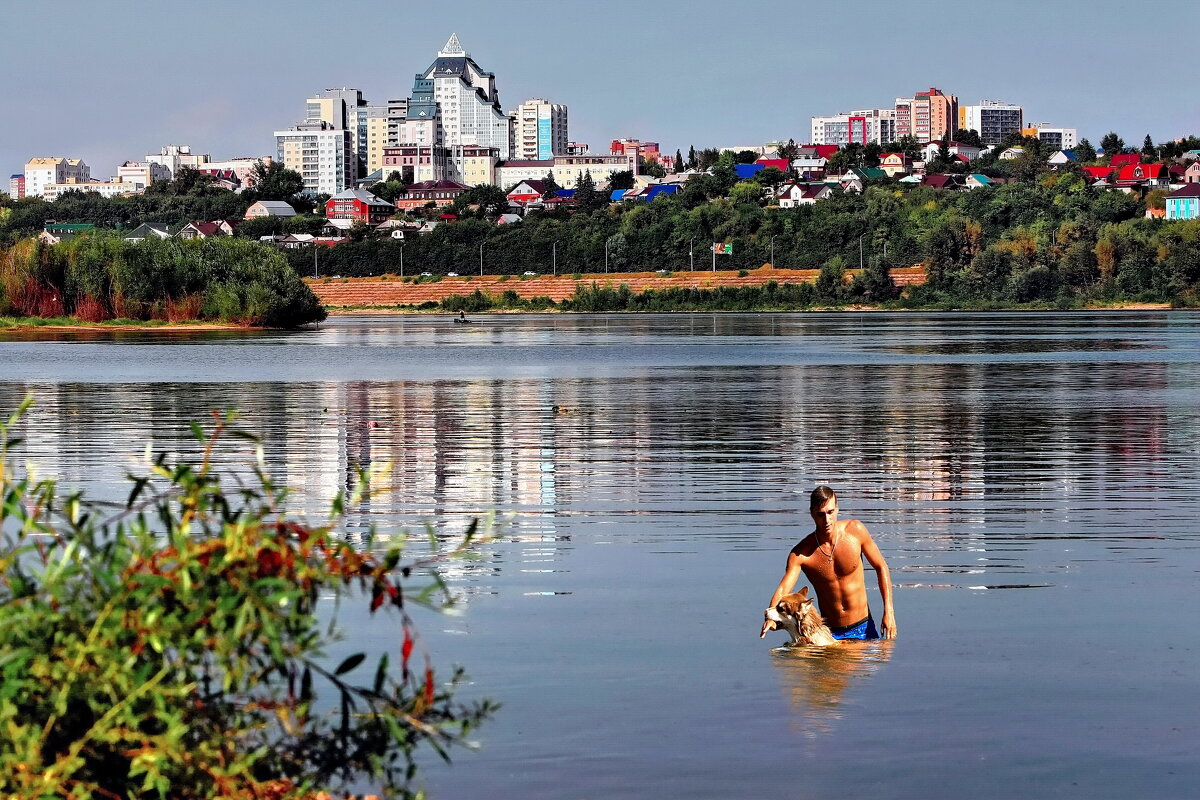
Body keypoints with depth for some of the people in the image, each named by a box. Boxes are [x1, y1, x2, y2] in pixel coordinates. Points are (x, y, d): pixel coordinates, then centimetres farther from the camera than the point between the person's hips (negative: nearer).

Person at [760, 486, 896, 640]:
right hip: (830, 633, -1)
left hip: (863, 627, 1)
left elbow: (881, 567, 2)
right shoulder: (800, 554, -14)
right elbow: (783, 589, -25)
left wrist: (888, 611, -6)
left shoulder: (855, 530, -10)